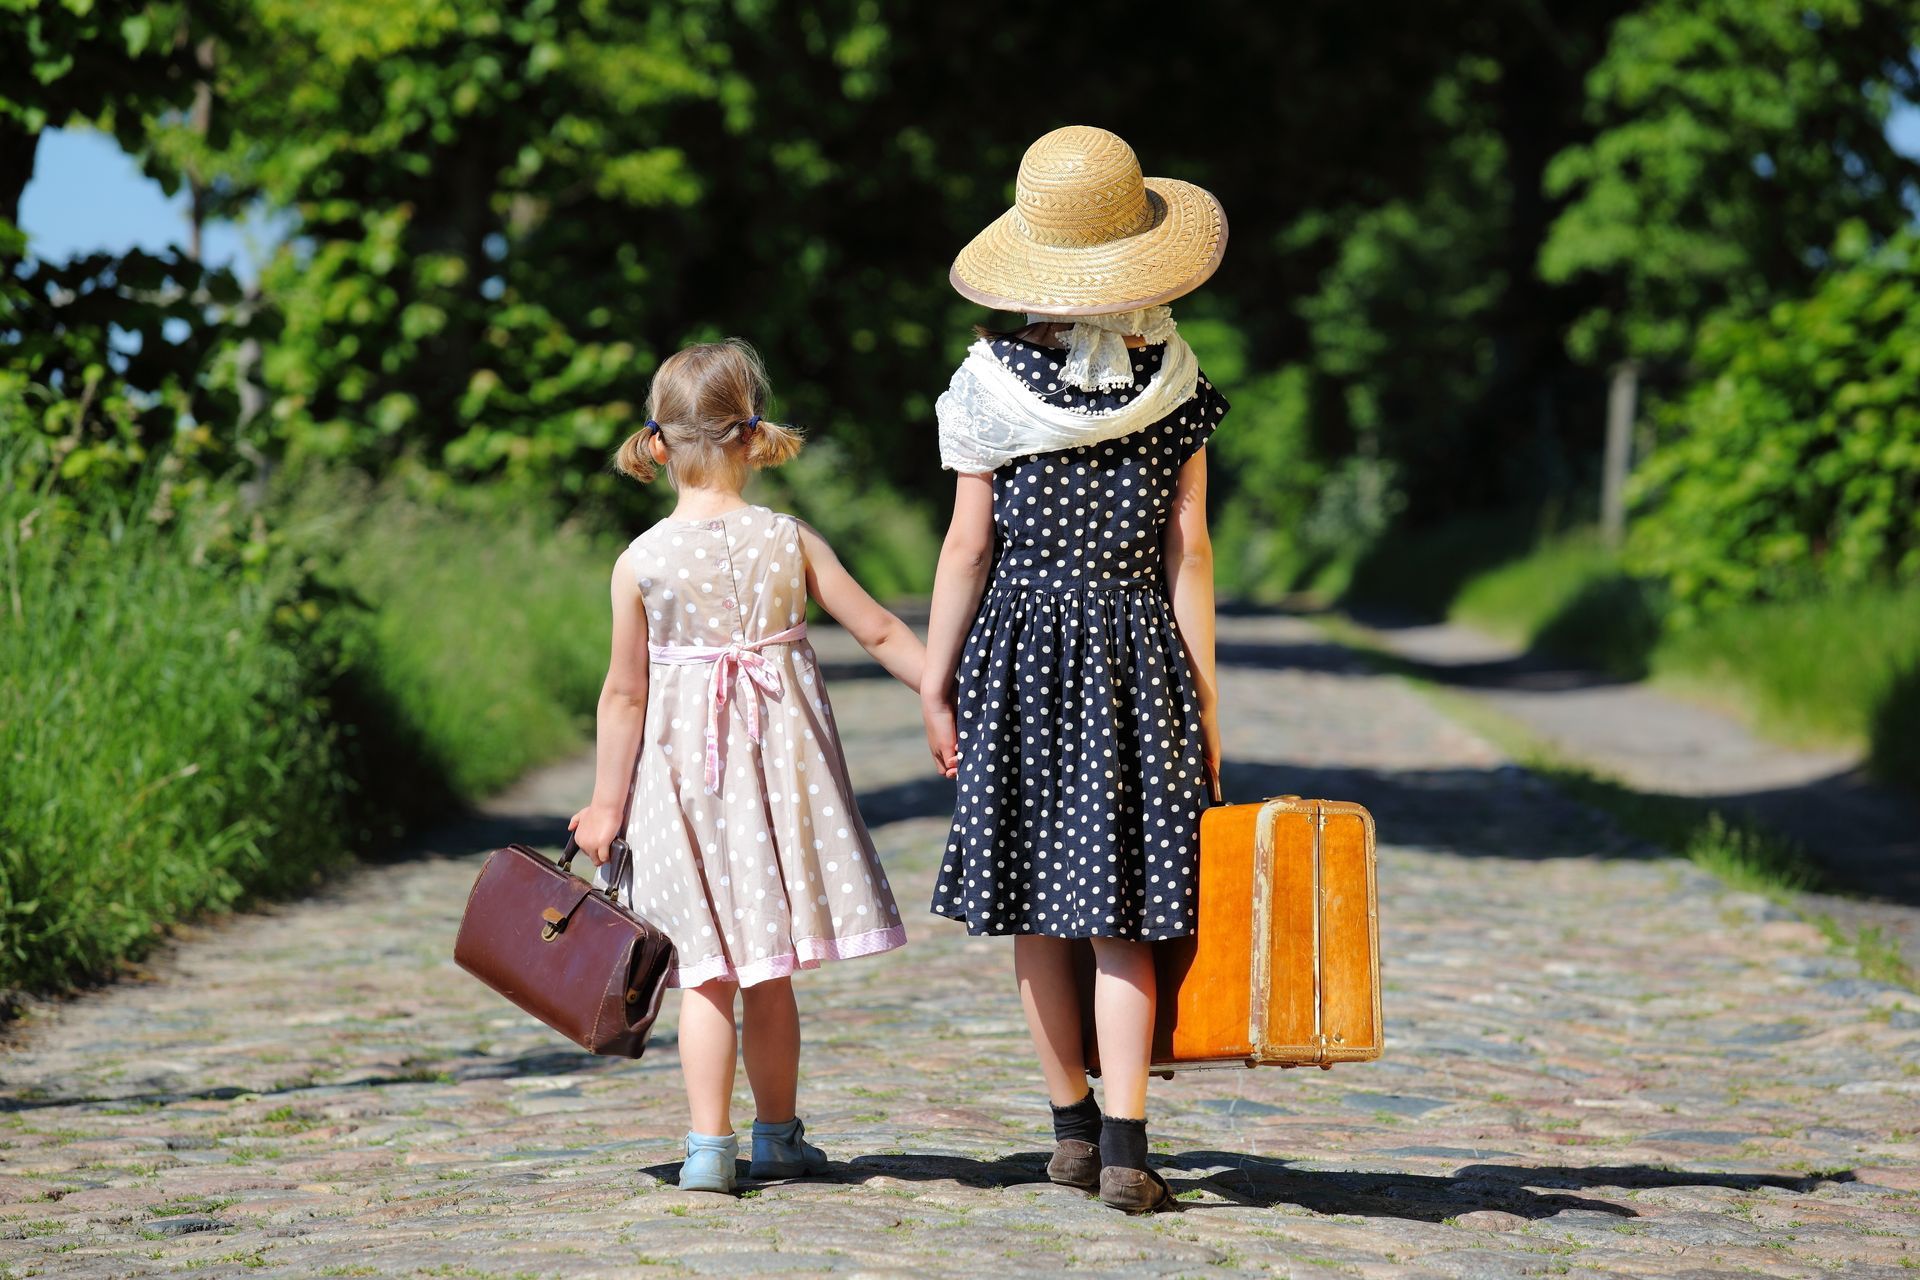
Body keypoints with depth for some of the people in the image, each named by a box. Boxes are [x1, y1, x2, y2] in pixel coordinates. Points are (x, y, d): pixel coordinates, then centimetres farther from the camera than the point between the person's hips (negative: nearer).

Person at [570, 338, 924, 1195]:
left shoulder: (641, 562, -8)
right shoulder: (790, 541, -4)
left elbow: (624, 694, -5)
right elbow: (879, 632, -1)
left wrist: (605, 803, 2)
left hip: (685, 772, -1)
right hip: (781, 767, 1)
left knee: (708, 971, 4)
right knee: (769, 972, 12)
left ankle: (709, 1147, -1)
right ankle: (777, 1137, 22)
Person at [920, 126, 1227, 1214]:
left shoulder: (996, 387, -3)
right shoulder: (1174, 390, -1)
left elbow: (968, 549, -2)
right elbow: (1188, 552, -1)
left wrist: (935, 682, 5)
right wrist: (1203, 695, 4)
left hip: (1020, 650, 0)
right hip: (1137, 649, 0)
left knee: (1036, 901, 10)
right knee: (1121, 906, 0)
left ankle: (1075, 1123, 20)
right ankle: (1126, 1146, -8)